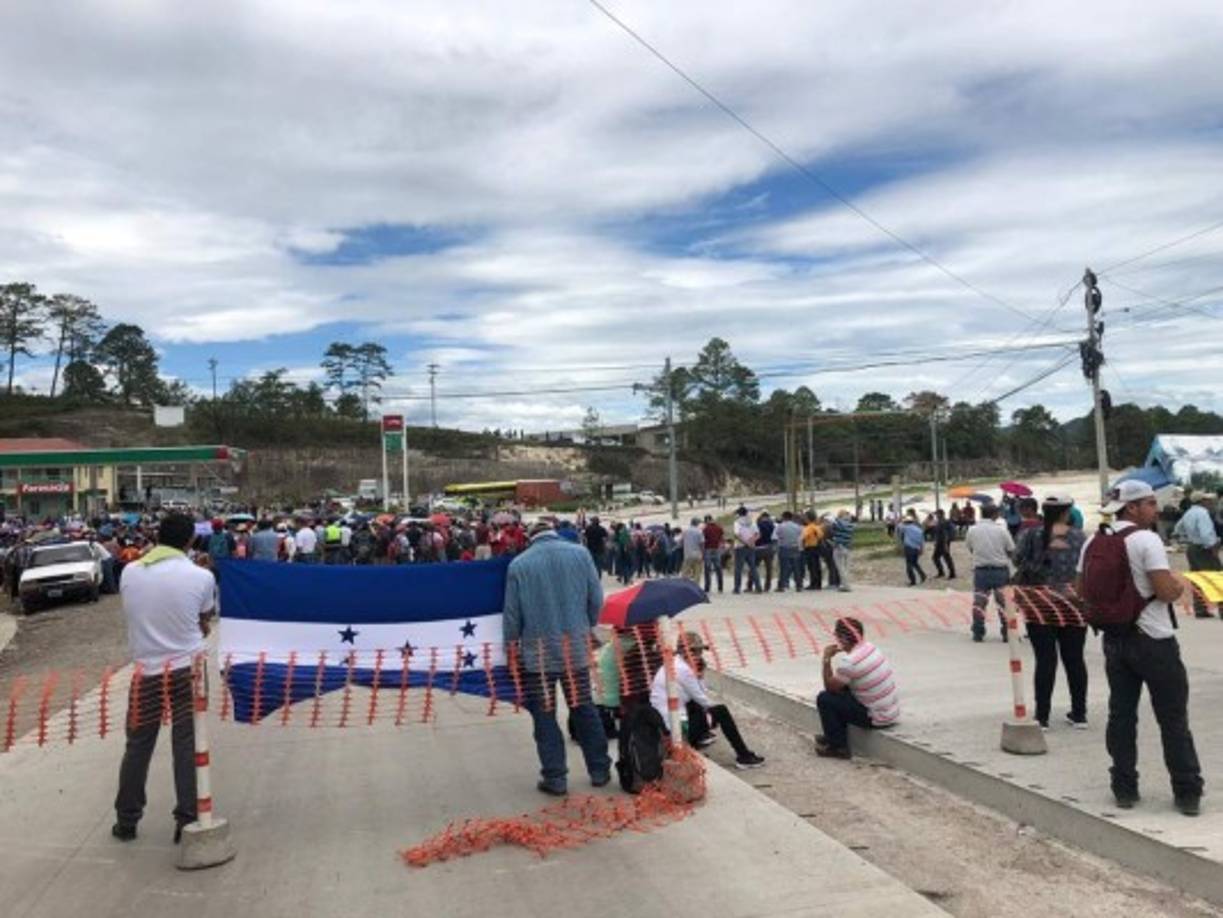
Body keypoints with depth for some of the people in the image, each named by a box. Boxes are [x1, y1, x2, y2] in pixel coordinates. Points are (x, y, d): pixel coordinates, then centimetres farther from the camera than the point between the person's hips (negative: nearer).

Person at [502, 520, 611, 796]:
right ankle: (599, 770, 22)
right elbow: (596, 599, 1)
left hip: (538, 651, -2)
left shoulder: (518, 564, -4)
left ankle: (555, 778, 10)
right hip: (576, 646, 2)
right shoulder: (579, 553, 0)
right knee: (584, 708, 14)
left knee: (544, 714, 7)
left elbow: (511, 614, -2)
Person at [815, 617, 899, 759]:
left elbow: (830, 687, -11)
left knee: (824, 699, -5)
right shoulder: (870, 647, 2)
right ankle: (835, 735, 31)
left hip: (877, 719, -9)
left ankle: (838, 747, 6)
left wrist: (826, 659, -8)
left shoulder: (850, 662, -26)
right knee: (841, 690, 22)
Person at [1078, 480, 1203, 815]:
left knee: (1121, 715, 11)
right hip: (1153, 640, -6)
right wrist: (1180, 584, 0)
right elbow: (1167, 592, -20)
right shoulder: (1146, 540, -15)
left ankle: (1124, 788, 17)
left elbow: (1083, 591, 12)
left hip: (1115, 638, 6)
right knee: (1173, 719, 5)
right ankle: (1188, 793, 13)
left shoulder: (1093, 542, 5)